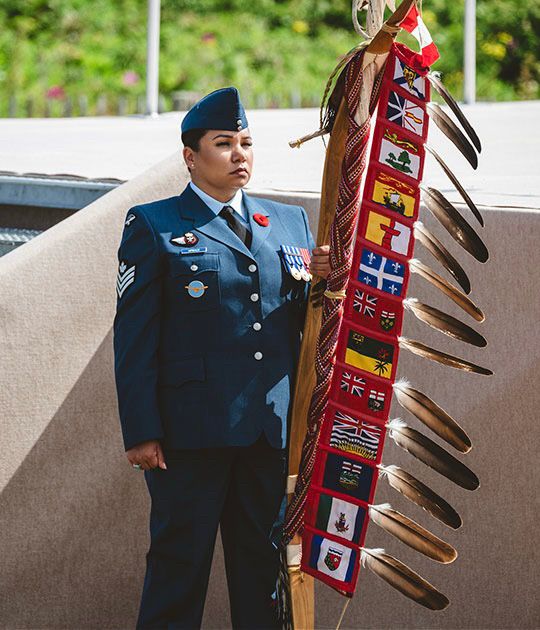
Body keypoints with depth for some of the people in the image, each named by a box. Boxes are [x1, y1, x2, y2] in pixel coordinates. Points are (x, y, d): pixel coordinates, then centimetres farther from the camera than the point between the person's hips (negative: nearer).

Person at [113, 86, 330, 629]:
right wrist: (142, 432, -11)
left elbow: (305, 324, 16)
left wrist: (320, 280, -6)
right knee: (180, 563, -2)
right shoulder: (153, 227, 2)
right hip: (191, 430, -4)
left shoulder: (289, 223, 16)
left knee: (262, 566, 9)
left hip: (273, 427, 4)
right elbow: (134, 337, -3)